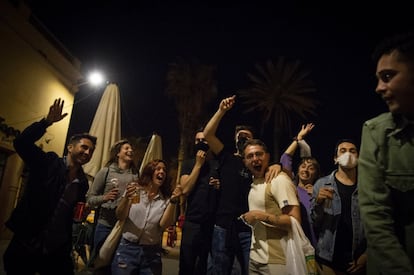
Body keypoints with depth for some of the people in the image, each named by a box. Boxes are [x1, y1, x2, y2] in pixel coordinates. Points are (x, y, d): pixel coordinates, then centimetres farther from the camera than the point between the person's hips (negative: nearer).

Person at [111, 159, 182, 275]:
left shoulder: (166, 199, 1)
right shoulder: (135, 191, -1)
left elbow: (164, 225, -9)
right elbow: (120, 217, -4)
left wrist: (173, 201, -18)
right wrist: (126, 198, -22)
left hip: (151, 252, 1)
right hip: (128, 248, -1)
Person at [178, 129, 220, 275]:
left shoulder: (220, 164, 5)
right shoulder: (189, 164, 5)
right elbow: (185, 190, -10)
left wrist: (222, 186, -11)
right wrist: (198, 164, -9)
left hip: (215, 223, 1)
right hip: (192, 222, -1)